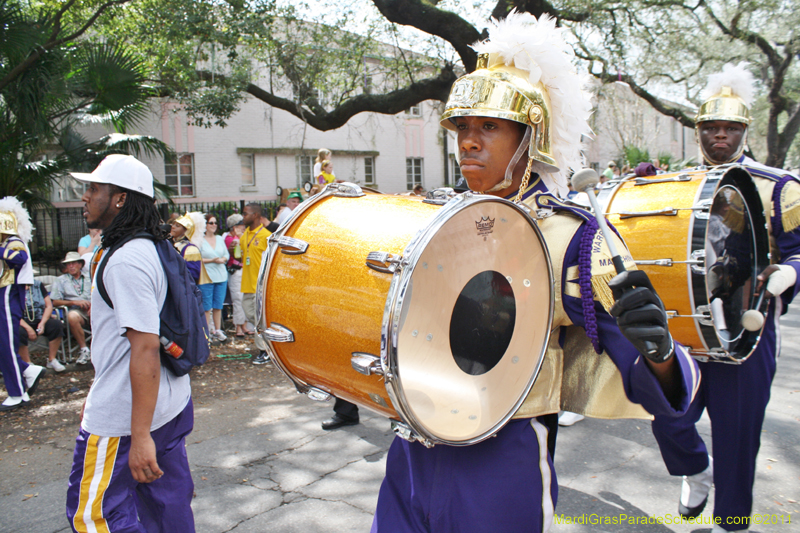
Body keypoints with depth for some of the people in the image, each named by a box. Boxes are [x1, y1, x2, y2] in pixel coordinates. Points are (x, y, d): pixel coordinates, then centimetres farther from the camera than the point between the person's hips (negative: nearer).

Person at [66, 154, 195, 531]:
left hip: (126, 416, -10)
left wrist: (140, 435, -26)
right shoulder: (148, 249, 13)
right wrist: (96, 397, 27)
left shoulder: (126, 261, -20)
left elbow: (145, 347, -26)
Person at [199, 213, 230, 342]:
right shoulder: (200, 240, -4)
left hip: (221, 277, 5)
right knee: (206, 307, -1)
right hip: (206, 277, -5)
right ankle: (206, 332, 6)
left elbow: (227, 254, 16)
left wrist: (223, 259, -5)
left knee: (218, 306, 10)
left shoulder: (220, 239, 13)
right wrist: (211, 260, -14)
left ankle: (217, 330, 18)